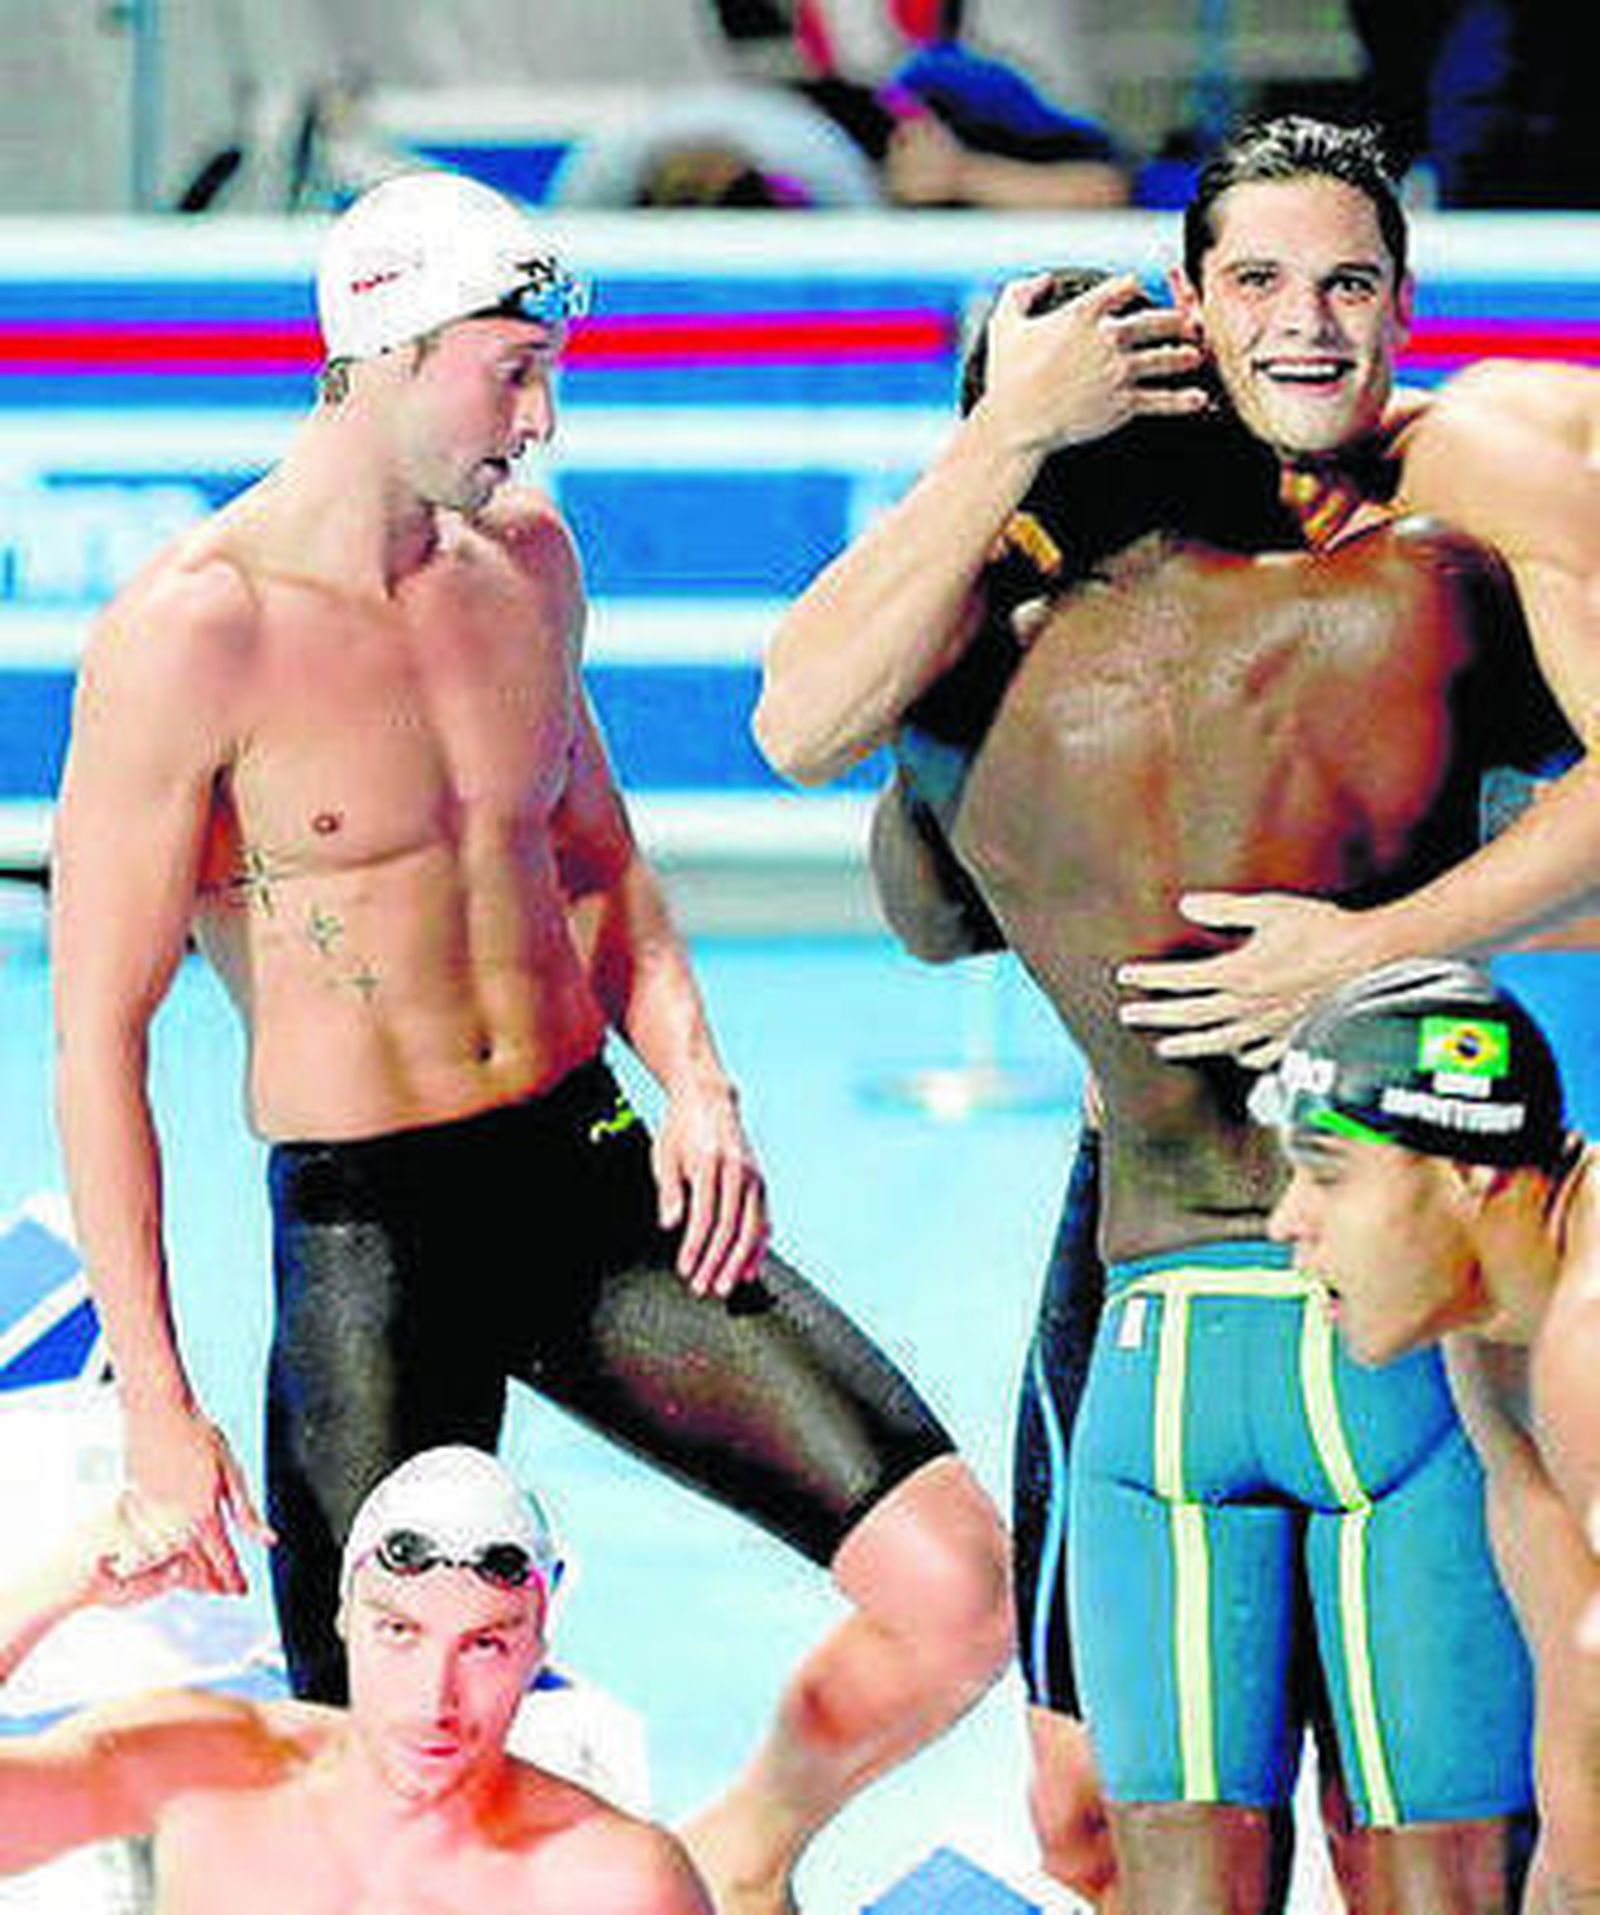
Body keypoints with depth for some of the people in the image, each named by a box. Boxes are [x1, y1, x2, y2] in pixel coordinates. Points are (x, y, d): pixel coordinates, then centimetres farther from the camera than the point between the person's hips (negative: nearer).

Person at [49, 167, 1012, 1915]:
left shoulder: (524, 561, 7)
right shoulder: (193, 630, -14)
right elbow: (99, 1037, -12)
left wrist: (692, 1079, 4)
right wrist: (153, 1403, -14)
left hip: (599, 1180, 6)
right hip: (364, 1239, -5)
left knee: (957, 1590, -7)